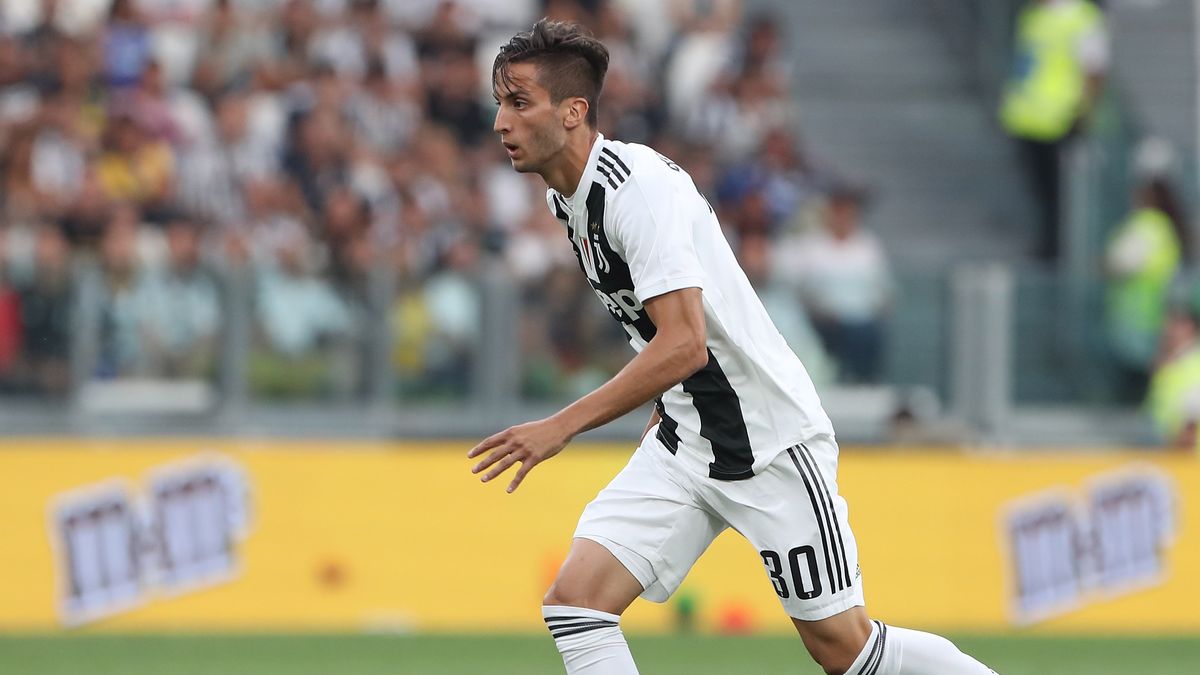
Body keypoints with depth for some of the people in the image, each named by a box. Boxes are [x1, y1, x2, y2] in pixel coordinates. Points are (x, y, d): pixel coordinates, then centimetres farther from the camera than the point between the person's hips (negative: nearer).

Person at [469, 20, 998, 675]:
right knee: (573, 601, -10)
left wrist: (560, 427, -33)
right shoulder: (565, 197, 5)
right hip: (682, 443, 8)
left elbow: (684, 346, -31)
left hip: (769, 442, -8)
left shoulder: (637, 184, -23)